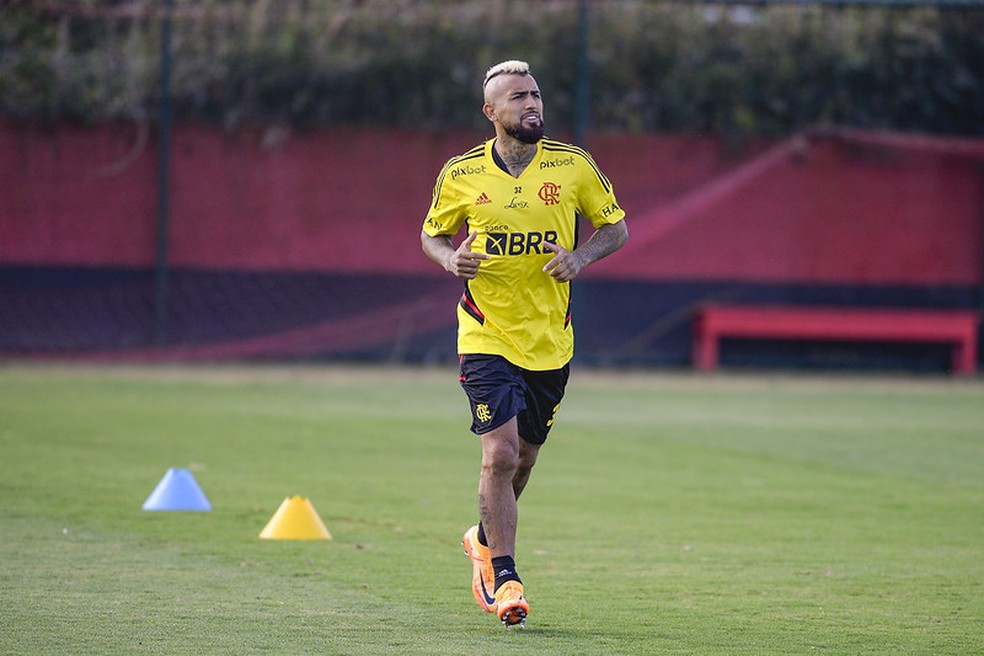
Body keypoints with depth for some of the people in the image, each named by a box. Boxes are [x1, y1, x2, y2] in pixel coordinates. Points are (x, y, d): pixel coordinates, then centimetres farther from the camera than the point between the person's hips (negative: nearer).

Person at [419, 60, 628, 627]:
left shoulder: (573, 166, -1)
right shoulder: (462, 174, -2)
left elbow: (616, 226, 9)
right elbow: (432, 235, 12)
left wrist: (581, 257, -11)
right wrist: (450, 258, -10)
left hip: (550, 340, 2)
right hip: (487, 337, -2)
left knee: (523, 457, 14)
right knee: (501, 452, -15)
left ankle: (486, 540, 42)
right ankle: (504, 578, -6)